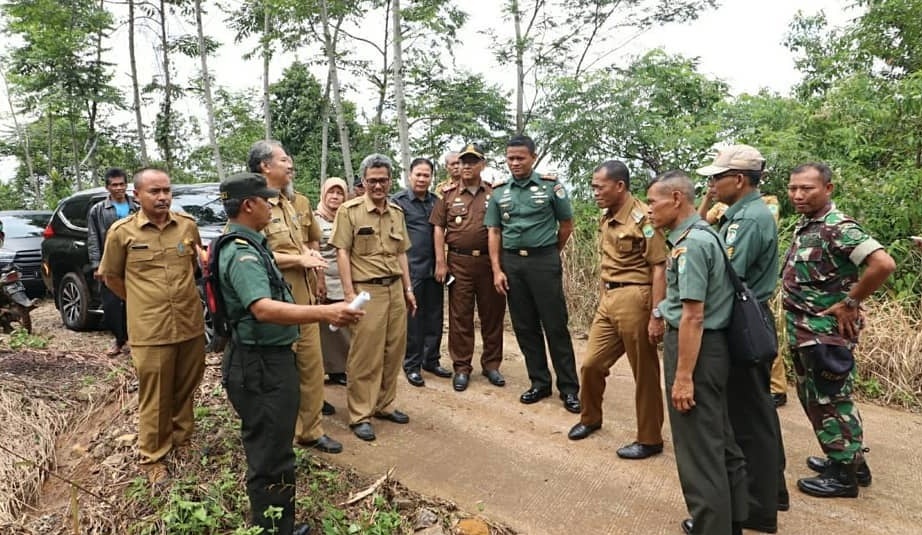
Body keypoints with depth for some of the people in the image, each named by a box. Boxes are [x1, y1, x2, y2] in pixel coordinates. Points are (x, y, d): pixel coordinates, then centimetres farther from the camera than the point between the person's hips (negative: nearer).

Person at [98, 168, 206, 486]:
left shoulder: (188, 225, 1)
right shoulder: (122, 232, -5)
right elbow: (110, 277, 8)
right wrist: (142, 303, 10)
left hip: (191, 325, 3)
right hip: (150, 332, -3)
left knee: (186, 390, 16)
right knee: (155, 398, 7)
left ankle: (182, 438, 37)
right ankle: (153, 458, 23)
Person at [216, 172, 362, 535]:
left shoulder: (249, 245, 11)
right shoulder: (241, 253, -23)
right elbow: (263, 309, -38)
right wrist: (324, 313, -47)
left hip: (270, 357, 11)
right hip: (259, 364, -11)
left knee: (272, 450, 23)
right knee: (270, 457, 0)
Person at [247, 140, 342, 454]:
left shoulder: (287, 204, 16)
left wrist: (308, 253, 6)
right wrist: (300, 259, -17)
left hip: (304, 299, 9)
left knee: (312, 367, 14)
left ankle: (311, 431, 28)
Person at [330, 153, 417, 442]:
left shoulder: (397, 212, 13)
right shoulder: (349, 210, -5)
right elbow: (342, 253, -8)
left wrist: (408, 289, 15)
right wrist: (349, 293, -13)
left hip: (395, 289, 6)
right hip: (367, 290, -6)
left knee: (394, 351, 11)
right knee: (365, 355, -1)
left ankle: (385, 405, 28)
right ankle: (360, 415, 12)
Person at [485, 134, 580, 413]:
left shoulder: (551, 186, -2)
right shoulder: (499, 192, 7)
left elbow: (566, 225, 6)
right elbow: (493, 232, 7)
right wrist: (497, 270, -1)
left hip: (544, 261, -3)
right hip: (511, 263, 4)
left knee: (555, 326, -1)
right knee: (525, 327, 9)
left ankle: (569, 388, 10)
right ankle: (540, 382, 22)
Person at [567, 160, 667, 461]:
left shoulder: (643, 217, -13)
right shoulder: (606, 218, 12)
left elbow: (659, 268, -16)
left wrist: (657, 315, -19)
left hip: (635, 299, -8)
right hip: (608, 300, 8)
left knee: (644, 374, 6)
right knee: (591, 364, 15)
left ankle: (650, 439, 22)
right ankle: (590, 418, 38)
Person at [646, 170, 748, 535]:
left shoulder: (691, 243, -20)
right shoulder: (702, 234, 11)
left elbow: (693, 316, -23)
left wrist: (683, 376, -21)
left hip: (695, 346, -10)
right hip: (710, 344, 10)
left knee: (699, 446, 3)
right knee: (718, 439, 21)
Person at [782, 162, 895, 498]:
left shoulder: (839, 227, -18)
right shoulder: (804, 225, 9)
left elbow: (883, 264, -28)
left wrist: (850, 302, -19)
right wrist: (797, 323, 9)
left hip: (826, 332, -9)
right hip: (805, 331, 9)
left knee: (830, 400, 3)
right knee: (814, 397, 19)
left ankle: (845, 474, 18)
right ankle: (848, 459, 34)